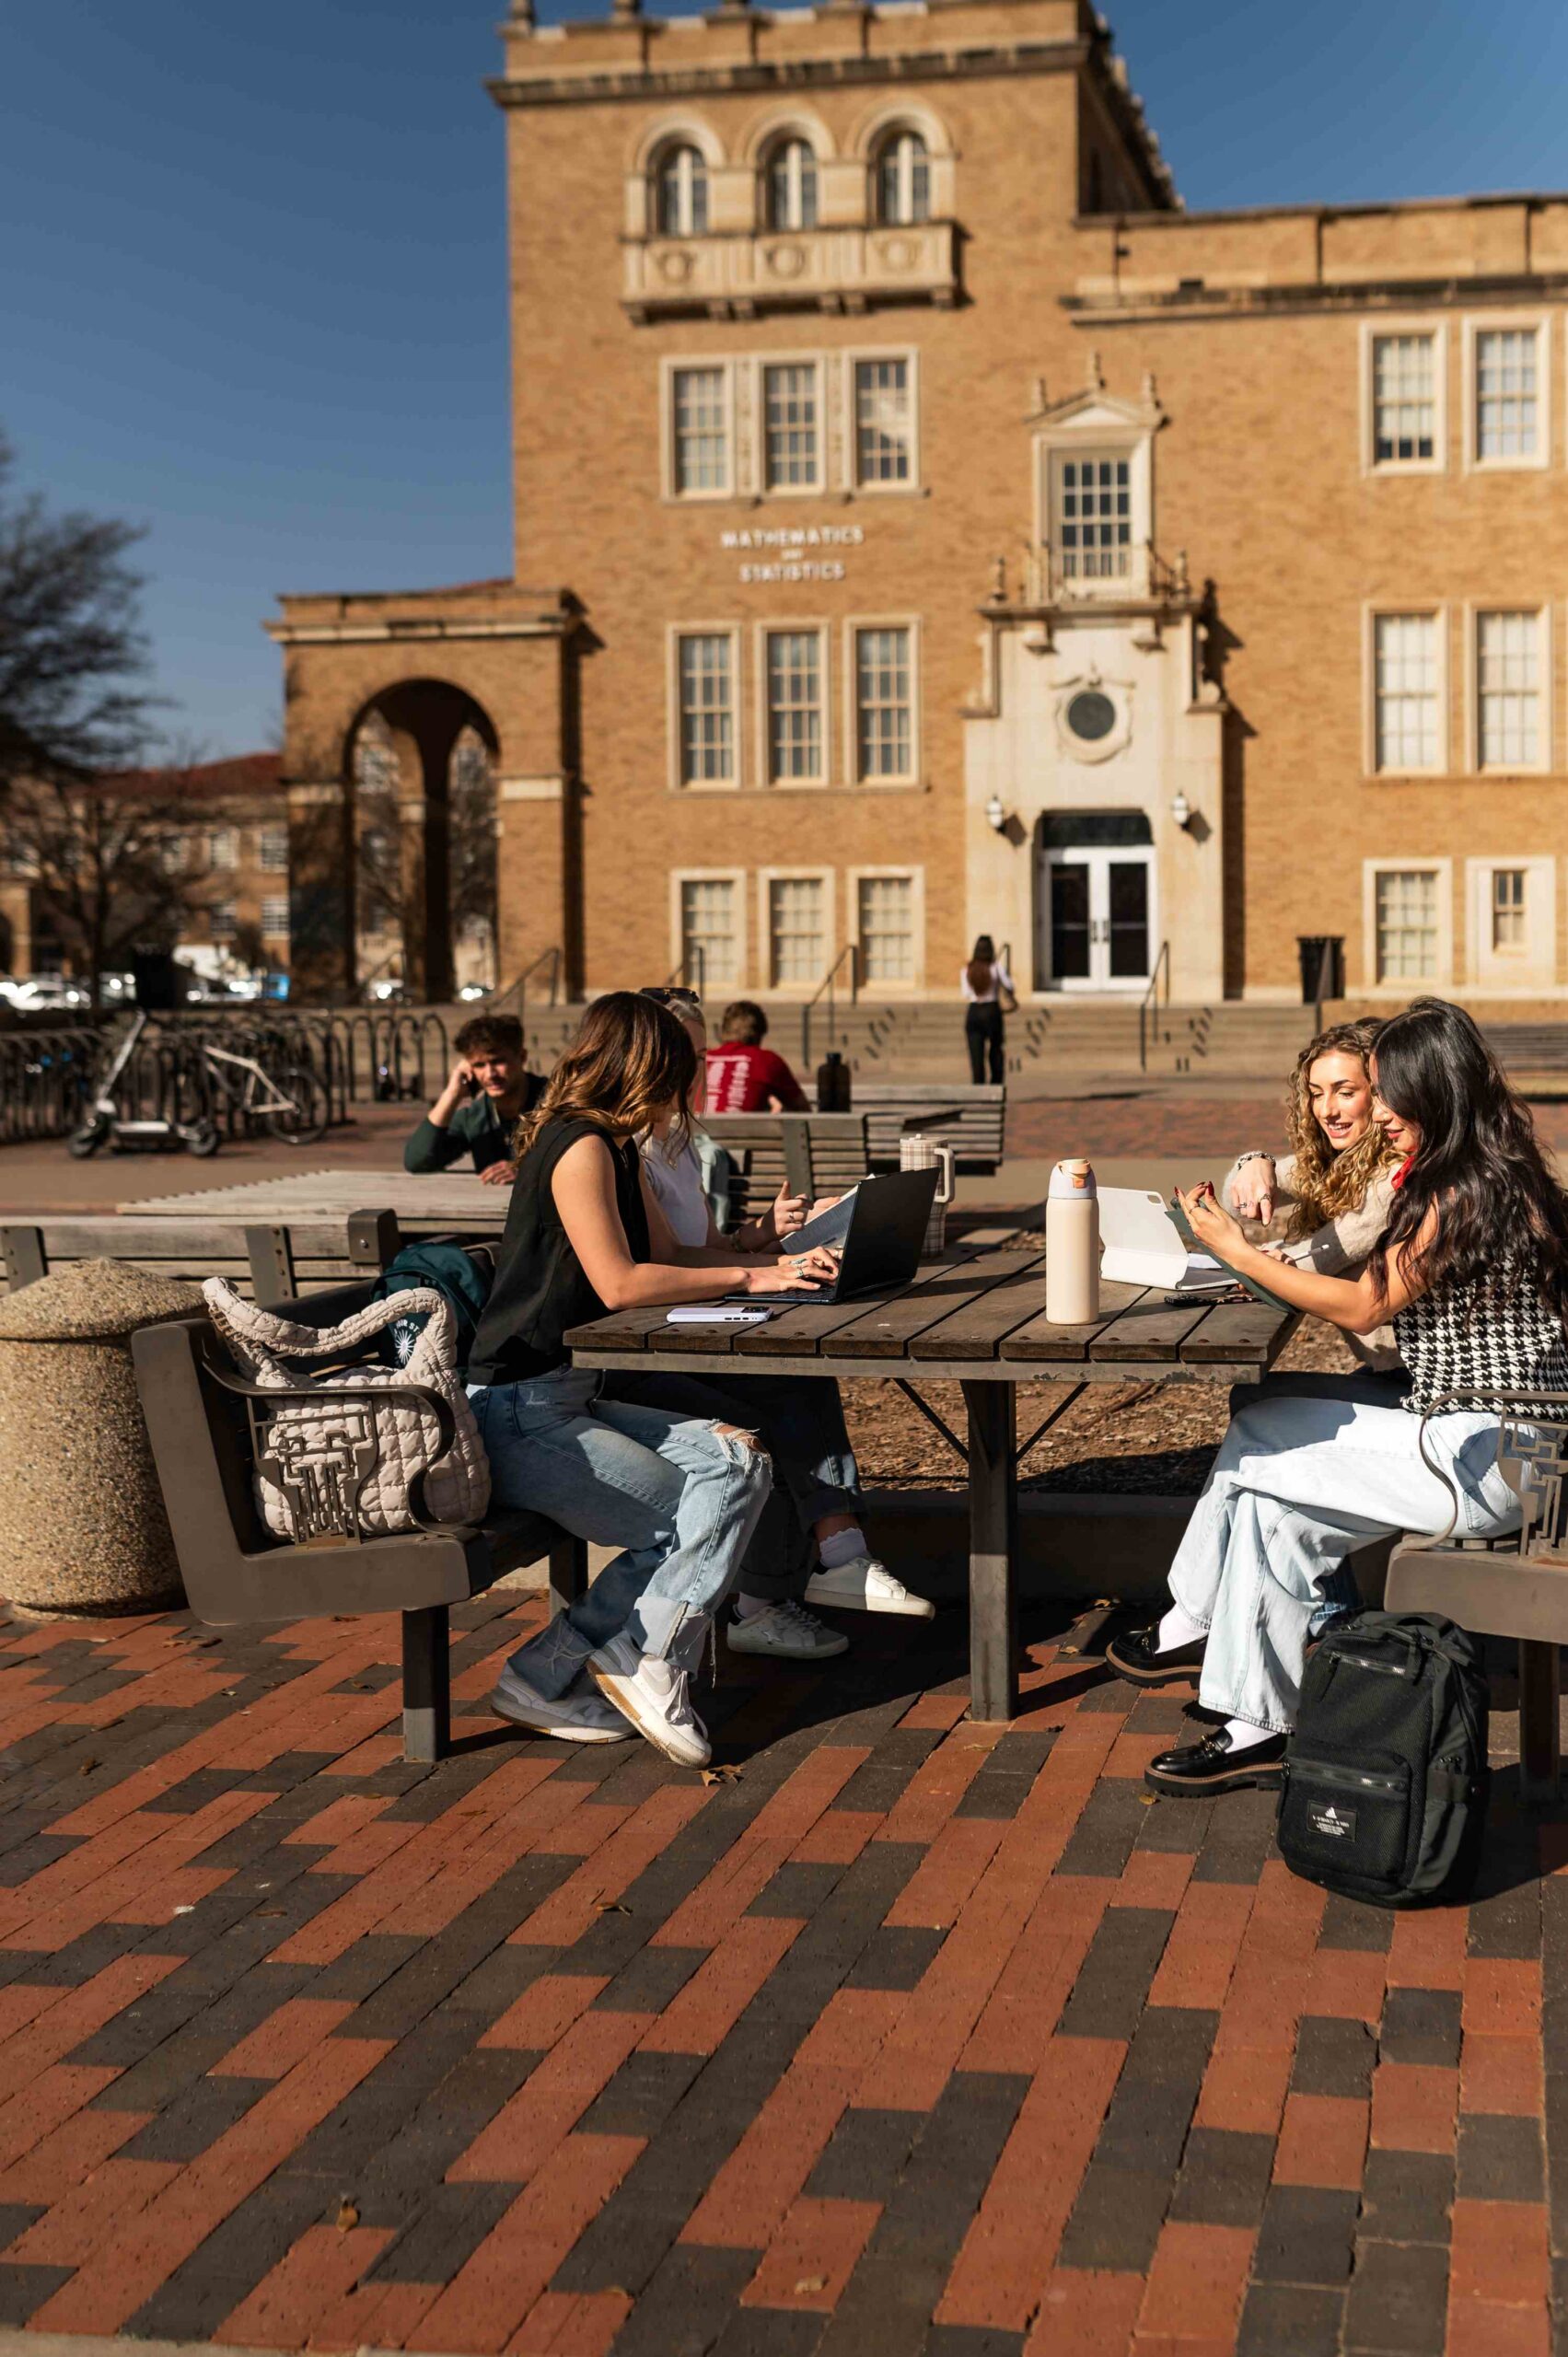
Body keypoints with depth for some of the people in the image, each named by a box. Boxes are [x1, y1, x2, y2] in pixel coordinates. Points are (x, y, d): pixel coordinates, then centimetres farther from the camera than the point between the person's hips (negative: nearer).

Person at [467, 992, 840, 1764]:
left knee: (737, 1461, -5)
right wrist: (747, 1278, -12)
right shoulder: (580, 1147, -14)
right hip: (518, 1418, -9)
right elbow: (620, 1284, -19)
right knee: (693, 1517, -11)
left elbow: (661, 1262, 21)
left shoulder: (615, 1148, 16)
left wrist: (768, 1260, 11)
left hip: (570, 1402, 9)